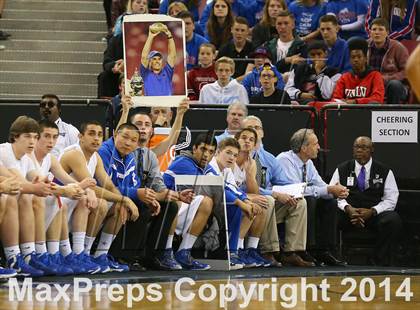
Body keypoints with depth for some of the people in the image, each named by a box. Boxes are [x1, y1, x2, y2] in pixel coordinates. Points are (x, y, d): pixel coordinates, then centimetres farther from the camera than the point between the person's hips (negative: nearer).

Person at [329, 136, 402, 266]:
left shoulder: (384, 171, 9)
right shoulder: (342, 169, 13)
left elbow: (390, 199, 3)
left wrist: (372, 211, -14)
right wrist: (348, 209, -17)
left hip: (373, 215, 0)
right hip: (348, 214, 0)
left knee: (393, 220, -33)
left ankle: (381, 262, -24)